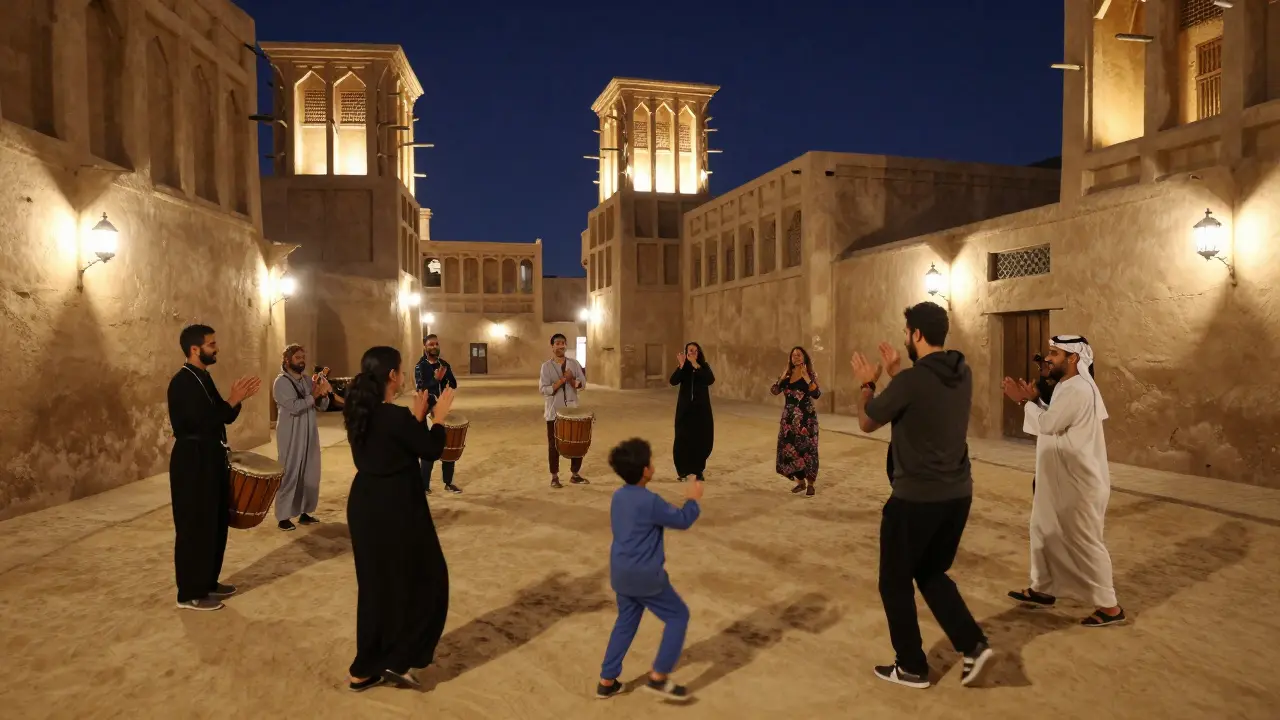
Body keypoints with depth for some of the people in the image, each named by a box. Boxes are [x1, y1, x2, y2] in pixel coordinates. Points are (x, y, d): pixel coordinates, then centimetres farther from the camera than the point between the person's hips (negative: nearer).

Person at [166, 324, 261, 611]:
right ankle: (190, 593, 10)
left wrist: (238, 398, -4)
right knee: (195, 527, -1)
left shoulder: (204, 378, 12)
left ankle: (208, 582, 28)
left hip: (210, 459, 10)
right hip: (193, 462, -10)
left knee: (215, 523, 16)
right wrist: (233, 400, -20)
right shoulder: (182, 382, -17)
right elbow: (203, 422, -24)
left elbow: (223, 417, 13)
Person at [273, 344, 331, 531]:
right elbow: (294, 406, -23)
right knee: (289, 475, -2)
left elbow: (323, 406, 7)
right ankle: (283, 517, 7)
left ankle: (304, 512, 22)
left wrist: (322, 394, -12)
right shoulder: (281, 382, -10)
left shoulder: (308, 380, 10)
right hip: (291, 437, -7)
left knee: (310, 474, 10)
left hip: (309, 435, 7)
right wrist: (313, 395, -18)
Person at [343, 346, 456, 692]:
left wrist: (415, 417, 14)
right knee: (422, 580, 10)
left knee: (375, 584, 18)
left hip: (364, 506, 8)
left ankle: (367, 668, 27)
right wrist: (438, 417, 2)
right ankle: (399, 659, 13)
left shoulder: (359, 413, 3)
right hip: (396, 510, -8)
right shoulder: (395, 416, -22)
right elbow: (432, 450, -11)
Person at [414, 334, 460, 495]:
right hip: (428, 412, -5)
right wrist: (436, 379, -26)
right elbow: (420, 389, -19)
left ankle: (448, 482, 21)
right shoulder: (420, 367, -8)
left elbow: (454, 385, 5)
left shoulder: (444, 365, 8)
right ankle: (424, 486, 8)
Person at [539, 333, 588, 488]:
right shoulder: (546, 366, -5)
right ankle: (554, 477, 16)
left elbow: (583, 383, 0)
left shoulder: (574, 363, 4)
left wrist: (571, 380, -19)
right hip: (554, 412, -3)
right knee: (554, 445, 4)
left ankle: (575, 475, 21)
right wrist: (562, 380, -20)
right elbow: (544, 390, -13)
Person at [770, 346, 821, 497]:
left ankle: (810, 484, 10)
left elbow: (817, 395, -19)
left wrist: (806, 378, -25)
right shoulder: (787, 376, 8)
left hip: (806, 419, -5)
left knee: (807, 450, -3)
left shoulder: (811, 375, -6)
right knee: (790, 450, 7)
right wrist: (783, 376, -10)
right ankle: (800, 482, 23)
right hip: (789, 419, 5)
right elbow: (773, 391, -1)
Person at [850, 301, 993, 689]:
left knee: (895, 583, 11)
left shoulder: (911, 380, -20)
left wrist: (866, 384, 11)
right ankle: (974, 644, 16)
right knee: (931, 573, 25)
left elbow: (867, 422, -5)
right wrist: (896, 372, 21)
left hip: (915, 498, -7)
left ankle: (912, 667, 22)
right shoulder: (963, 375, 2)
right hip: (958, 494, 7)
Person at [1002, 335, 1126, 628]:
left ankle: (1109, 606, 13)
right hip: (1062, 480, 11)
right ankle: (1043, 588, 32)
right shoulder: (1068, 387, 11)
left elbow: (1047, 424, -22)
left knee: (1085, 543, 0)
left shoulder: (1077, 389, -22)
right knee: (1044, 531, 19)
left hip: (1078, 483, -11)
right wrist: (1032, 400, 2)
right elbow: (1053, 422, 14)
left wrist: (1026, 401, -8)